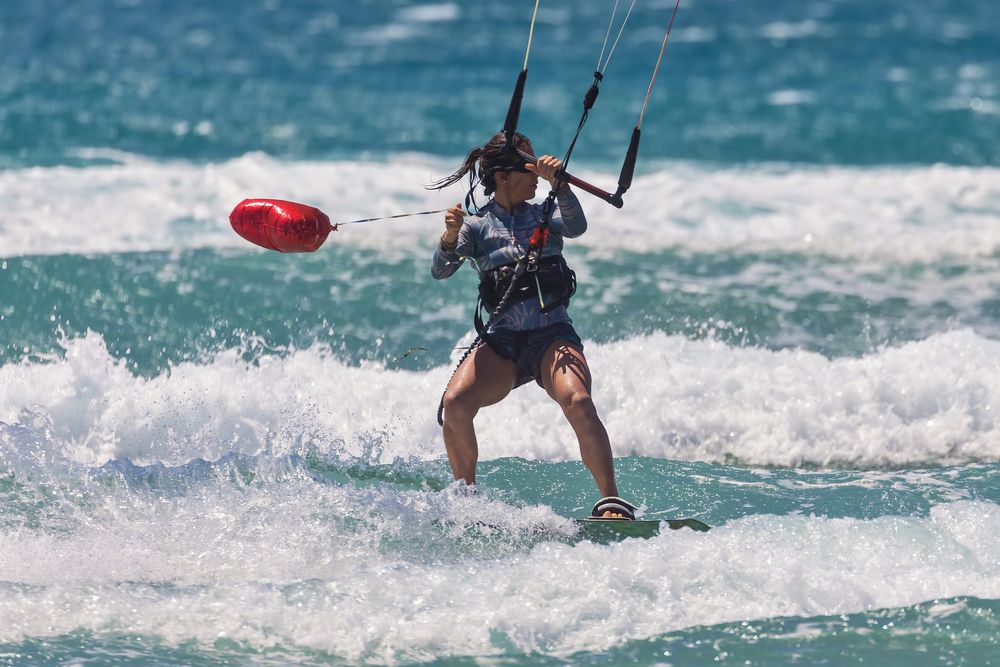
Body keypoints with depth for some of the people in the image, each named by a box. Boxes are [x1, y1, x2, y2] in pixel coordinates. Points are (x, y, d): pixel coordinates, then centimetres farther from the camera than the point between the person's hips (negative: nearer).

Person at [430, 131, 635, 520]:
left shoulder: (545, 215, 12)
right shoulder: (476, 226, 9)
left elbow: (576, 227, -10)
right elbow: (440, 271, -6)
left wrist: (557, 183, -26)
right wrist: (450, 235, -26)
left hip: (553, 336, -1)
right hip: (502, 342, 1)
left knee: (578, 402, -30)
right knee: (455, 404, -25)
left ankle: (612, 503, -27)